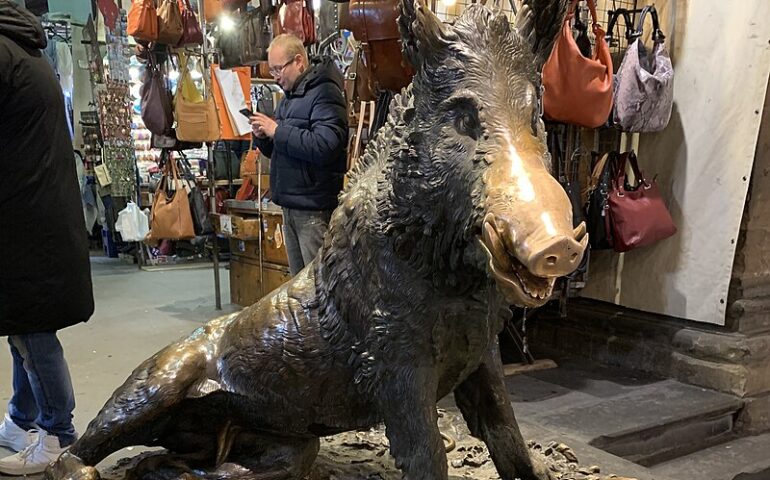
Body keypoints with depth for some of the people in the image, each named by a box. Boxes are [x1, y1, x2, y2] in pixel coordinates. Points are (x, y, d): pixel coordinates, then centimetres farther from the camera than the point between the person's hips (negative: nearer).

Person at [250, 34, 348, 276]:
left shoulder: (325, 93, -12)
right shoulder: (290, 95, 18)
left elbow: (324, 146, -26)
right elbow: (278, 151, 23)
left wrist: (277, 131, -18)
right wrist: (263, 137, 1)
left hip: (314, 208, -9)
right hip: (290, 203, 9)